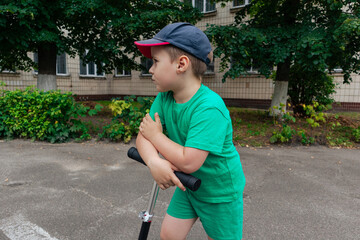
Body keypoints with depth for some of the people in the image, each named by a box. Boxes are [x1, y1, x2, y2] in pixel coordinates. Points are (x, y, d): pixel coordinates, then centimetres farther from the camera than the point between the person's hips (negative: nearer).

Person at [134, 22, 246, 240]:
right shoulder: (164, 99, -10)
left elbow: (188, 162, -36)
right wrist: (154, 161, -33)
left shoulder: (209, 108, -34)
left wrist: (156, 135, -23)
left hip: (220, 191, -5)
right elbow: (143, 136, -12)